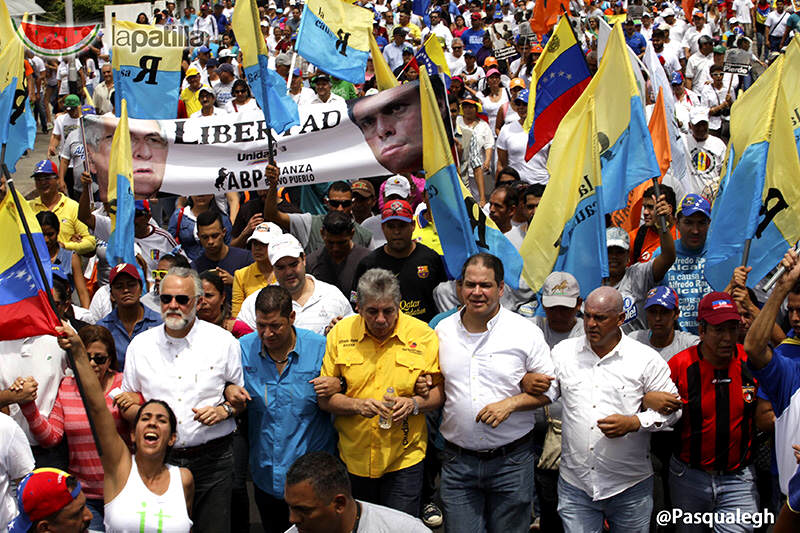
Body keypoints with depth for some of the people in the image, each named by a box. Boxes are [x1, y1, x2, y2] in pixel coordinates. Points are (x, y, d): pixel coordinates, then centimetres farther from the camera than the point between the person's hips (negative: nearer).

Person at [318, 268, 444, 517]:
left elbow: (440, 391, 2)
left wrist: (414, 403, -17)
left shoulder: (424, 335, -6)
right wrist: (357, 405, -18)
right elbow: (324, 398, -1)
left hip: (405, 458, -1)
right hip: (353, 457, 2)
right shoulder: (340, 333, -4)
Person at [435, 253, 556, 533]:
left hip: (511, 460, -2)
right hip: (457, 461, 2)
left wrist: (511, 403, -14)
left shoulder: (526, 332, -3)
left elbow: (549, 388, 0)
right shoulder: (443, 330, 5)